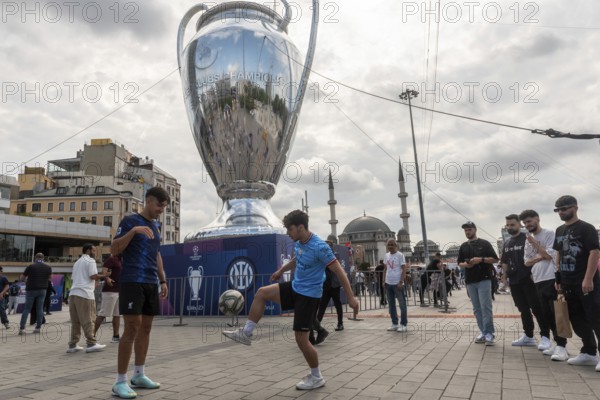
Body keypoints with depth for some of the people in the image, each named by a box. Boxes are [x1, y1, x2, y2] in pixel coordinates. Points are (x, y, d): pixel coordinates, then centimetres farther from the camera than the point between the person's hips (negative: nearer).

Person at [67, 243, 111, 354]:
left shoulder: (77, 262, 24)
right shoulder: (90, 261, -2)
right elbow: (93, 276, -12)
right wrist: (104, 275, 3)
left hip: (73, 293, 8)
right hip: (84, 294, -8)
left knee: (75, 321, 10)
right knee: (88, 320, -4)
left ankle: (72, 345, 11)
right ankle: (91, 344, -1)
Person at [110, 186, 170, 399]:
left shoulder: (156, 227, 17)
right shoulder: (130, 220, -4)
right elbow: (114, 250, -11)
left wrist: (162, 280, 17)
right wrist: (133, 230, -23)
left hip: (151, 283, 7)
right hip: (132, 282, -7)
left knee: (145, 328, 9)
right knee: (132, 328, -11)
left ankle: (139, 375, 20)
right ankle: (120, 381, -2)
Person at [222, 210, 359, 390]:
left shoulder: (319, 247, -26)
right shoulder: (299, 243, 0)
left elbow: (339, 272, -22)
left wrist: (351, 298, -21)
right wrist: (281, 270, 34)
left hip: (309, 295, -8)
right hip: (295, 287, 8)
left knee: (301, 338, -2)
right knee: (261, 293, 4)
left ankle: (316, 378, 18)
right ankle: (246, 333, 15)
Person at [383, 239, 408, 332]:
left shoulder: (400, 255, -8)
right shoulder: (386, 255, 10)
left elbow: (404, 270, -10)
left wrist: (401, 282, -17)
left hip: (397, 283, -6)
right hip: (388, 283, 7)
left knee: (402, 304, 1)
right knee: (391, 304, 12)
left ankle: (403, 324, 9)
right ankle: (394, 324, 21)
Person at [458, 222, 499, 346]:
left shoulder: (484, 243, 1)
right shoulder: (463, 247, 14)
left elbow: (495, 259, -1)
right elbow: (460, 263, 16)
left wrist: (481, 259, -16)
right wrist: (465, 264, -6)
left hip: (484, 279, -5)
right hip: (470, 281, 5)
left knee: (486, 307, -8)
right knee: (477, 309, 7)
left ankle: (489, 334, -4)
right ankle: (483, 332, 14)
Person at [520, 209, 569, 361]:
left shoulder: (549, 234, -6)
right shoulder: (528, 240, 16)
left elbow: (549, 255, -15)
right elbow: (527, 262, 13)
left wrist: (534, 243, -10)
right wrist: (540, 257, -4)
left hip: (552, 279, -7)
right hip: (538, 281, 8)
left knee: (556, 314, -7)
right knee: (547, 314, 10)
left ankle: (562, 347, -3)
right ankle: (558, 343, 19)